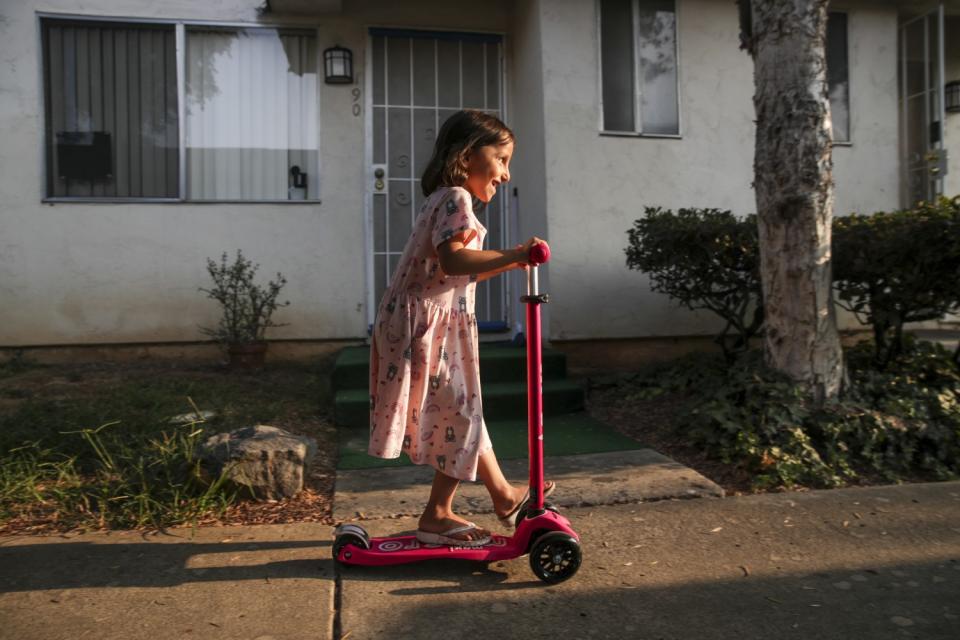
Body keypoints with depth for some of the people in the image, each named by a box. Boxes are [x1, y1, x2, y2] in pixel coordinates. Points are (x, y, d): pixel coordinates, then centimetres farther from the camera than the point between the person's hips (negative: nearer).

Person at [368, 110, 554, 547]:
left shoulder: (443, 200, 21)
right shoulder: (456, 198, -11)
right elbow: (452, 260, -29)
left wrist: (506, 261, 14)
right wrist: (511, 256, -28)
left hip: (434, 325, 11)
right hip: (428, 325, -11)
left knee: (461, 413, 15)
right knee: (460, 417, 0)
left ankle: (502, 494, 27)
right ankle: (437, 516, 13)